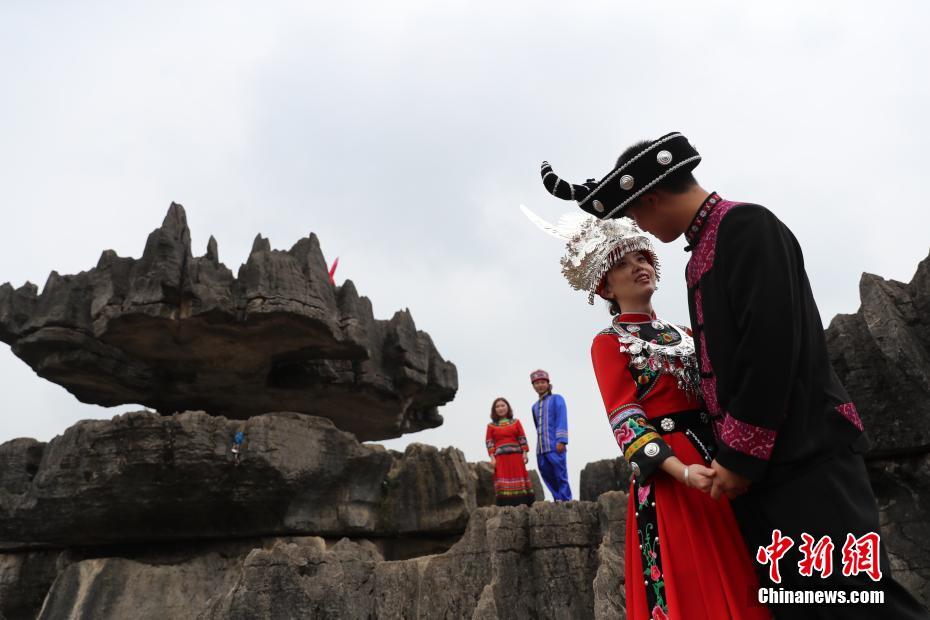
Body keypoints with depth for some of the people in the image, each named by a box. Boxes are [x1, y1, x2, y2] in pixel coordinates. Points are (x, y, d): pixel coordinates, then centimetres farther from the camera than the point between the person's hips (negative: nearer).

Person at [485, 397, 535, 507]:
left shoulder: (516, 422, 14)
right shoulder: (491, 426, 10)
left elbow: (522, 438, 8)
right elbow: (489, 442, 4)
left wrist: (525, 453, -2)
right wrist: (492, 458, -6)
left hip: (516, 455, 1)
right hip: (500, 457, -1)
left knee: (519, 478, -4)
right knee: (503, 479, -10)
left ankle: (522, 503, -4)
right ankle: (506, 504, -13)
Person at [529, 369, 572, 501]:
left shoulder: (557, 399, 5)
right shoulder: (535, 406, 22)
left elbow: (562, 421, -6)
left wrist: (561, 441, -16)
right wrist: (540, 444, 18)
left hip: (555, 446, -6)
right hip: (541, 449, 6)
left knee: (560, 475, -7)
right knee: (548, 476, 4)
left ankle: (566, 501, -2)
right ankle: (558, 500, 12)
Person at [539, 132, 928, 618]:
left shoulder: (747, 226, -8)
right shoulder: (701, 255, 18)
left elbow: (772, 341, -19)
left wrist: (741, 454, -16)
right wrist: (731, 452, 15)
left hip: (805, 455, -9)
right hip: (753, 461, 9)